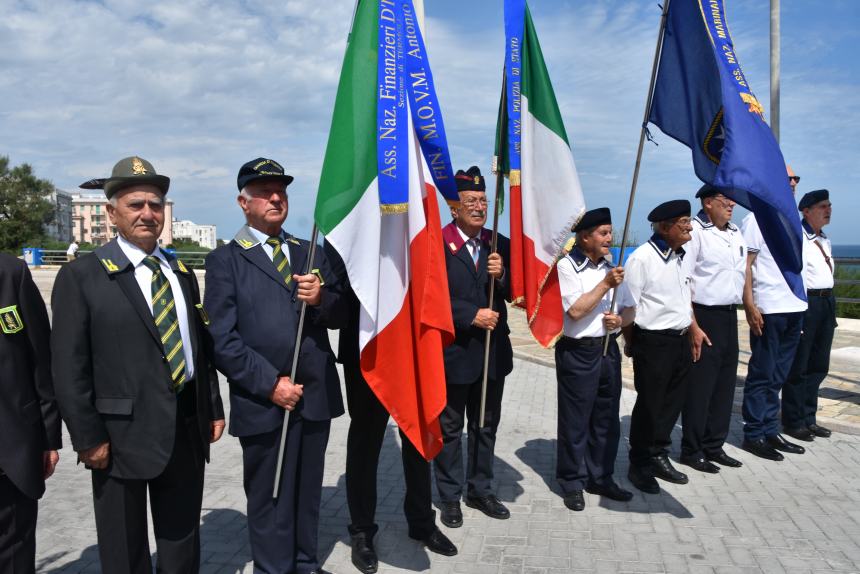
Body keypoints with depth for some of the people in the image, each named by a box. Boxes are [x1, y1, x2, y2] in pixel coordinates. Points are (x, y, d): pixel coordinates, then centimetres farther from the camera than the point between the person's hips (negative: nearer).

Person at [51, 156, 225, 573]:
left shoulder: (181, 273, 10)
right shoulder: (81, 277, -7)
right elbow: (69, 367, -10)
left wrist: (213, 409, 10)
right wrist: (88, 437, -13)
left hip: (188, 430, 5)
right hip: (123, 434, -4)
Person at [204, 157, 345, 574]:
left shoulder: (311, 254, 11)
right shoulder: (225, 259, -2)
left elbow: (339, 317, 7)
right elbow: (222, 339, -9)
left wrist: (321, 298, -15)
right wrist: (270, 384, -15)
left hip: (316, 397, 4)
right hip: (264, 403, -4)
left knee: (308, 495, 18)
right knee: (269, 501, 10)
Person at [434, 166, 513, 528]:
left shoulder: (500, 245, 6)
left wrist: (501, 275, -15)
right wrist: (471, 316, -20)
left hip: (493, 350, 5)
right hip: (452, 352, -5)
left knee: (486, 426, 17)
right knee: (450, 428, 10)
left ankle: (480, 491, 34)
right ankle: (450, 497, 26)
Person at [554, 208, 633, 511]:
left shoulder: (610, 267, 13)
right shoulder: (566, 266, -8)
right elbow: (575, 310, -17)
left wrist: (619, 321, -2)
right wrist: (606, 284, -18)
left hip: (608, 349, 7)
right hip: (577, 352, -7)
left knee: (606, 419, 14)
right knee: (575, 421, 3)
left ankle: (601, 478, 28)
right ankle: (572, 483, 17)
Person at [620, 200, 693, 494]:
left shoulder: (680, 256, 10)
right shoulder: (642, 257, -16)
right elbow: (628, 306, -15)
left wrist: (690, 331, 16)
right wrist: (631, 344, -7)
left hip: (680, 340, 8)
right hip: (654, 342, -8)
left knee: (672, 402, 16)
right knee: (649, 404, 4)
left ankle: (658, 455, 33)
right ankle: (639, 466, 20)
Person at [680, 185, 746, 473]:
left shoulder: (736, 233, 14)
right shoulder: (695, 231, -12)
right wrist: (693, 326, -18)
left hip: (730, 317, 8)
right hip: (704, 317, -8)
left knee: (725, 385, 13)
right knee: (699, 388, 0)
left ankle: (714, 446, 27)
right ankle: (692, 451, 14)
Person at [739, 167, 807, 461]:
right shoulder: (756, 219, -5)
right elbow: (744, 265, -10)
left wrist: (802, 303, 12)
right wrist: (749, 305, -17)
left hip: (795, 307, 7)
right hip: (768, 309, -7)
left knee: (778, 376, 12)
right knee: (762, 375, -1)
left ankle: (770, 431, 21)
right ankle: (754, 435, 8)